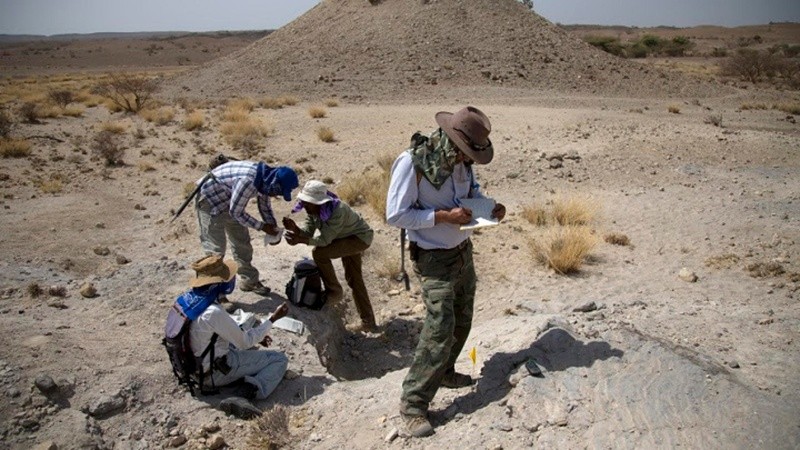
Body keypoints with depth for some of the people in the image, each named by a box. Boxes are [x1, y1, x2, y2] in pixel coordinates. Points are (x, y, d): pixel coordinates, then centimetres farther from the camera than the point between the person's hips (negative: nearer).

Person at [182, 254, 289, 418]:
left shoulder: (187, 297, -6)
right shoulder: (213, 313, -33)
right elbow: (245, 342, -18)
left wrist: (256, 336, 6)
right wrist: (273, 318, -9)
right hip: (216, 371, -9)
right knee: (280, 359, -6)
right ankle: (249, 392, -21)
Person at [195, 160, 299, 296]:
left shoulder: (265, 180, -10)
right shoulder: (247, 182, -37)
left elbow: (265, 207, 5)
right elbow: (236, 212, -26)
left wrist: (274, 229, -6)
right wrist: (262, 226, -21)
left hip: (228, 201, 9)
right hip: (209, 198, -9)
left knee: (242, 241, 11)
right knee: (215, 247, -9)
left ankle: (250, 281, 22)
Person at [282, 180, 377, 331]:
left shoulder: (338, 211, -36)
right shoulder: (312, 209, -11)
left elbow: (324, 239, -35)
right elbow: (308, 231, -13)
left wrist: (300, 240, -42)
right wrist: (295, 229, -32)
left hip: (361, 238, -9)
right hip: (348, 238, 9)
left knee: (319, 253, -23)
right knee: (355, 280, 13)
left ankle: (334, 291, -3)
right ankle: (368, 322, 24)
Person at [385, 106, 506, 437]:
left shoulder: (459, 160, -2)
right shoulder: (412, 162, -23)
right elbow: (396, 215, -21)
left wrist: (490, 206, -5)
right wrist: (444, 216, -26)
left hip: (463, 251, 8)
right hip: (435, 260, -8)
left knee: (461, 320, 19)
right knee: (440, 329, -9)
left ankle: (443, 372, 42)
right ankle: (413, 403, 4)